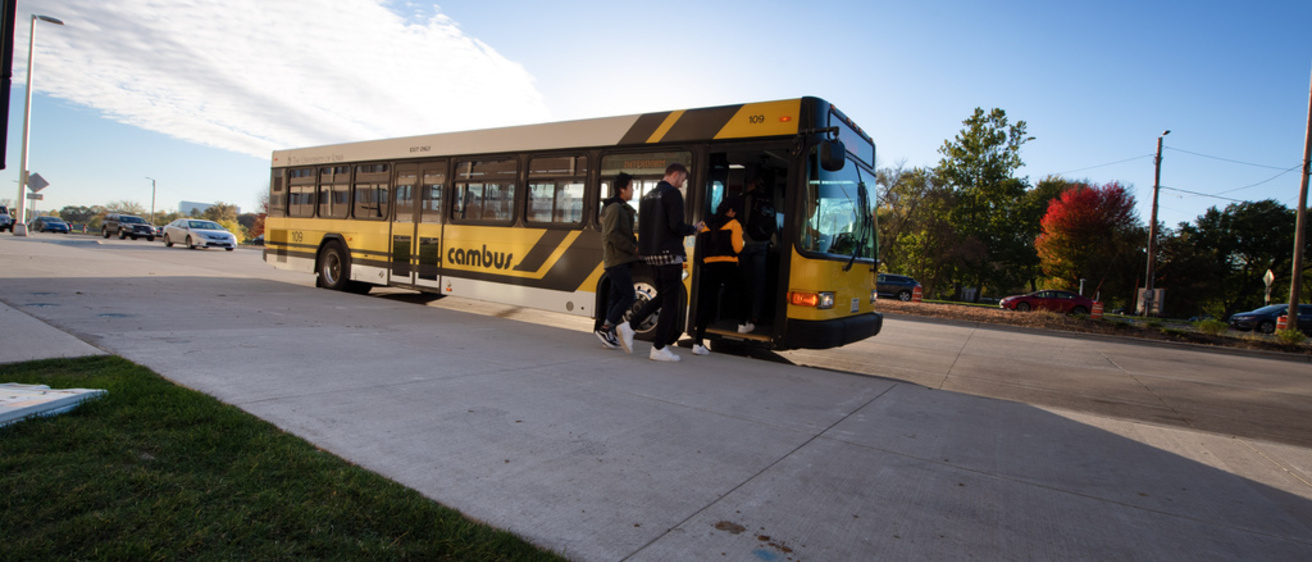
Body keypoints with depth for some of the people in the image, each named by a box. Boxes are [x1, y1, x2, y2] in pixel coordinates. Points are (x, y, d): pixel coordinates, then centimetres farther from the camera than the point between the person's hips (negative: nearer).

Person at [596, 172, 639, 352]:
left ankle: (610, 336, 13)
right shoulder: (615, 208, -11)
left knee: (616, 297, 9)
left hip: (621, 261, 10)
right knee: (628, 296, -11)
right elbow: (612, 234, -19)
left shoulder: (621, 208, 20)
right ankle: (605, 328, -5)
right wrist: (634, 248, -15)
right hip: (618, 261, -10)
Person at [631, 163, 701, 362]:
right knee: (670, 302, 0)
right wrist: (694, 229, 0)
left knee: (662, 297, 20)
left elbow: (642, 227, 19)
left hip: (651, 255, 8)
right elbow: (677, 226, -18)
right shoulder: (672, 193, -10)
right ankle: (659, 349, 3)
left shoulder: (648, 196, 17)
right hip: (669, 255, -8)